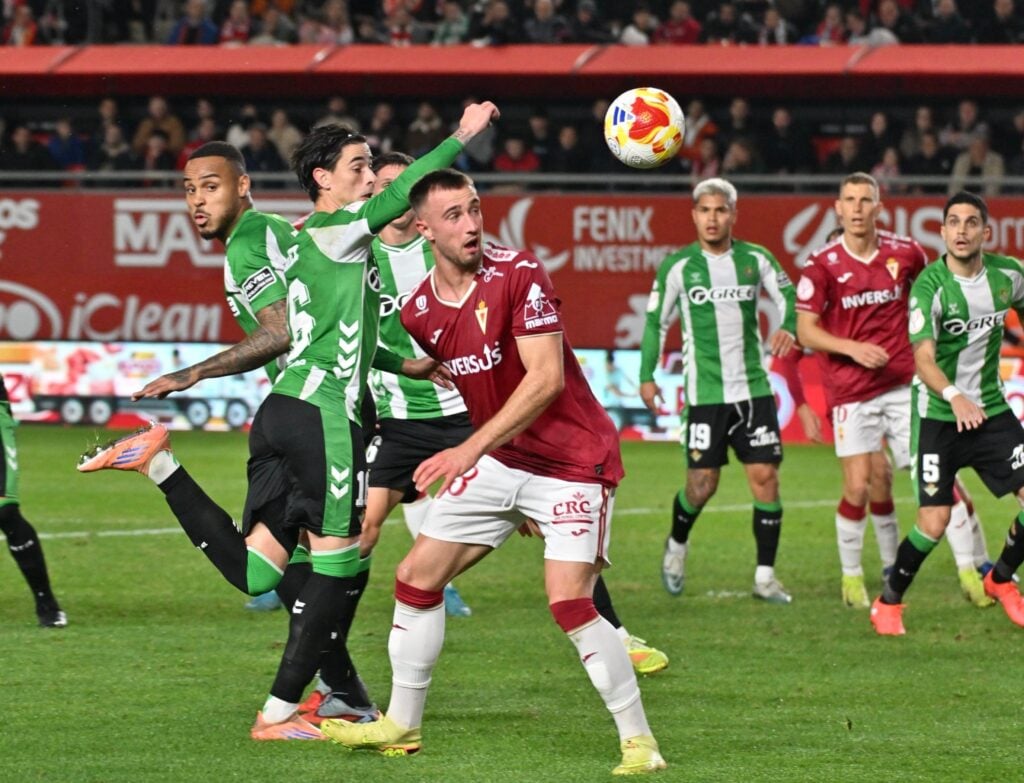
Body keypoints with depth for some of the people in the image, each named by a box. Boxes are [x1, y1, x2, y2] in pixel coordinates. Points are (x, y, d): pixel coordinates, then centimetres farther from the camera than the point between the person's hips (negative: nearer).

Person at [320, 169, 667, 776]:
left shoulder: (519, 274, -18)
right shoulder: (420, 311, 1)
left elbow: (547, 378, -24)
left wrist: (473, 448, -30)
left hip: (575, 461, -7)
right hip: (500, 462, 7)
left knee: (570, 602, -20)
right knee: (417, 577, 5)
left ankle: (640, 744, -9)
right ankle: (401, 725, 22)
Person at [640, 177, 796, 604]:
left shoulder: (756, 259, 3)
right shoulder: (678, 266, -2)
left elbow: (787, 297, 12)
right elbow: (655, 320, 5)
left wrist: (787, 328, -10)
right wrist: (646, 376, 2)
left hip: (754, 388, 2)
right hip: (705, 392, -2)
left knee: (765, 476, -5)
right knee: (702, 484, -3)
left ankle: (765, 576, 3)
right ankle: (677, 544, 29)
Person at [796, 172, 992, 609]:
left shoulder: (905, 253, 0)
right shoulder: (823, 265, -6)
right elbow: (805, 330, -5)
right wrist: (853, 348, -18)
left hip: (904, 383, 2)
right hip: (851, 390, -2)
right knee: (860, 487, -6)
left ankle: (968, 572, 3)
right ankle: (851, 576, 16)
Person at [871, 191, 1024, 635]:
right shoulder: (930, 285, -18)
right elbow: (923, 357, -28)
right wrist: (954, 396, -46)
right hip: (940, 415, -4)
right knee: (934, 523, -10)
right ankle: (888, 604, 13)